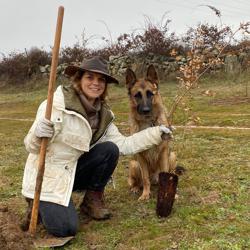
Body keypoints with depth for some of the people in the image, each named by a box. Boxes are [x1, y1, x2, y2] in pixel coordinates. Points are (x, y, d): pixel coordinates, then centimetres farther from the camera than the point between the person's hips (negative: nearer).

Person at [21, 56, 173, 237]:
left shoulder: (103, 114, -3)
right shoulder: (57, 104, -21)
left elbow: (123, 144, -3)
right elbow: (31, 146, -19)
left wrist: (156, 133, -8)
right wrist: (38, 135, -42)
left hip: (74, 171, 5)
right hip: (47, 177, -5)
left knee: (110, 150, -17)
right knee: (66, 228, -20)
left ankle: (93, 199, 3)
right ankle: (41, 204, 12)